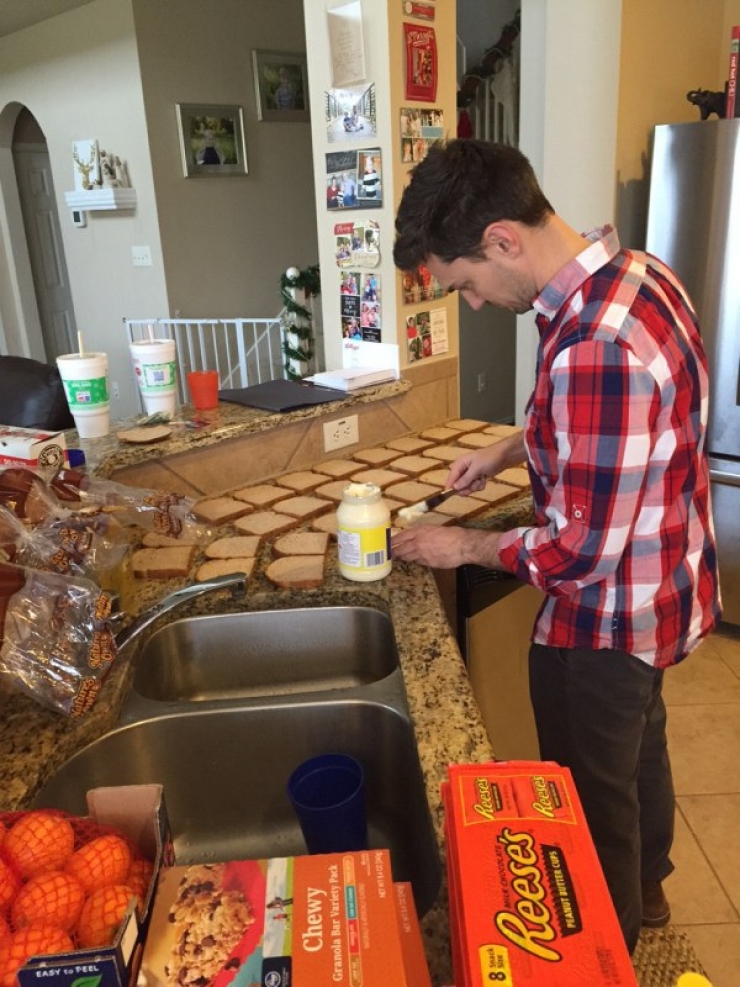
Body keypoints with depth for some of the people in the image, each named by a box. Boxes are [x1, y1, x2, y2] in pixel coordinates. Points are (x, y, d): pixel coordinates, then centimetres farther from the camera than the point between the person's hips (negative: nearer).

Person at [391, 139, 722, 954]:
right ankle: (645, 889, 57)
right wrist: (508, 450, 6)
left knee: (592, 797, 16)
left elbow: (580, 549, -29)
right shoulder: (635, 272, -4)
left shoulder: (596, 347, -35)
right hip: (661, 588, 9)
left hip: (606, 618, -9)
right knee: (639, 748, 30)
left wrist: (465, 548, -14)